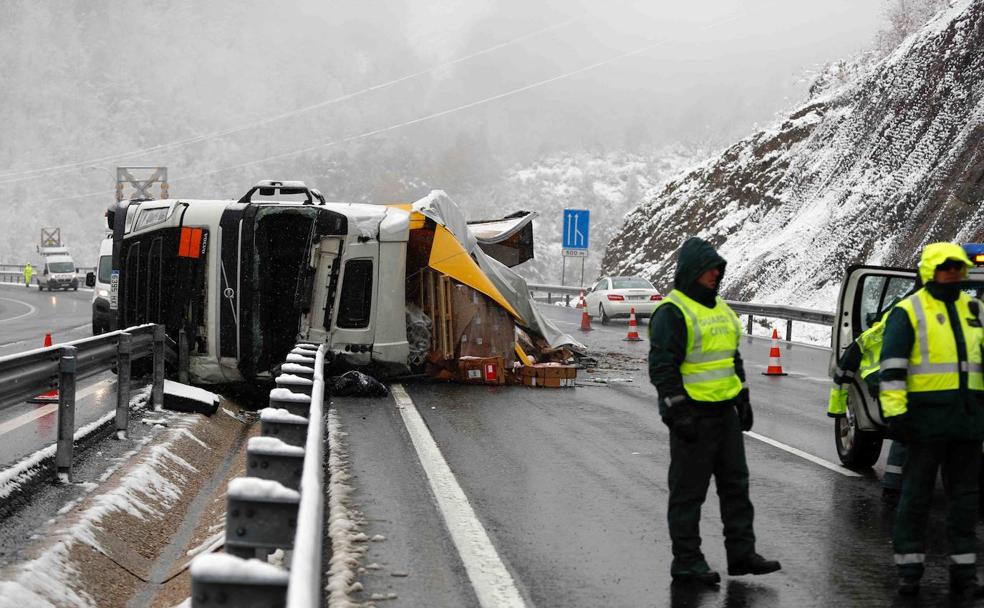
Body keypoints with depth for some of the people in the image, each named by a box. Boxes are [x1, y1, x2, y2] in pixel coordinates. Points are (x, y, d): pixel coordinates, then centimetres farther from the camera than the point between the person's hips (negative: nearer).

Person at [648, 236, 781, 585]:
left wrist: (743, 398, 21)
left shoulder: (720, 309, 15)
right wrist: (678, 412, -22)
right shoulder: (672, 312, -13)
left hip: (725, 412, 9)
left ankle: (741, 553, 19)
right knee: (689, 491, -1)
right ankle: (686, 562, 6)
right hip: (693, 415, -9)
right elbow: (662, 367, -18)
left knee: (735, 484, 11)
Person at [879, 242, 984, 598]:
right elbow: (892, 366, -8)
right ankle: (909, 569, 8)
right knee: (916, 495, 1)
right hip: (928, 418, -5)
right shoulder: (908, 312, -3)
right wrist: (895, 412, -14)